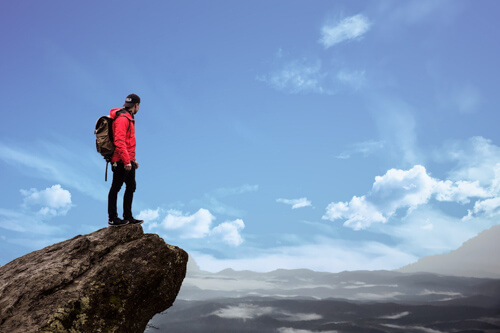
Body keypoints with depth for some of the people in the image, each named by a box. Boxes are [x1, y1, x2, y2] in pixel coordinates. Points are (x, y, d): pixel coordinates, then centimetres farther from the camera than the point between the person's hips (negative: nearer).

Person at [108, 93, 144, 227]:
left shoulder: (129, 118, 19)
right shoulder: (122, 119, -14)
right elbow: (119, 142, -24)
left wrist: (133, 159, 25)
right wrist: (126, 160, -27)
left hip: (128, 161, 10)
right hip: (121, 161, -10)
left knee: (131, 187, 13)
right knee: (115, 188, -2)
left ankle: (128, 217, 20)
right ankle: (112, 218, 4)